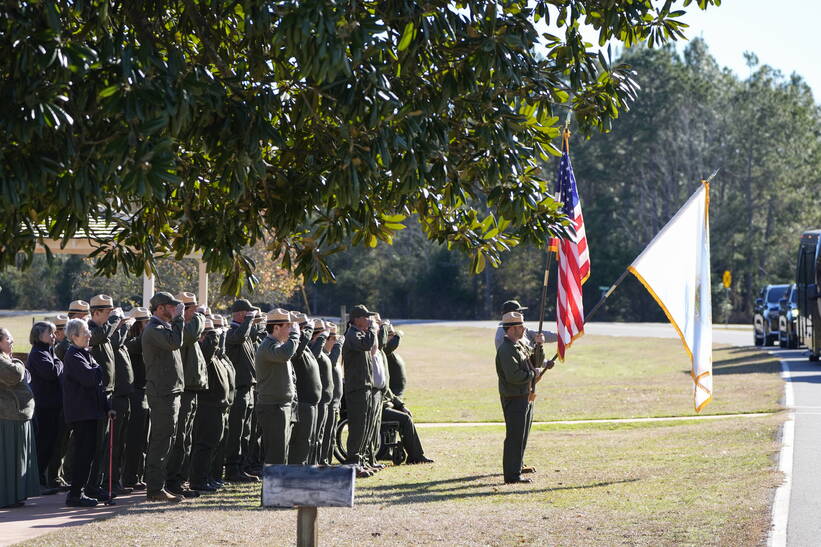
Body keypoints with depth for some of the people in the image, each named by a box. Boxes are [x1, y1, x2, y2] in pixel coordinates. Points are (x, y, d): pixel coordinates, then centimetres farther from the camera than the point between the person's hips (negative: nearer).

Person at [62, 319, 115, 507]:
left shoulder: (86, 354, 19)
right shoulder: (73, 356, -13)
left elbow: (97, 384, 22)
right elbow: (91, 379, -25)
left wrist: (107, 407, 17)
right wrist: (99, 369, -4)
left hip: (90, 411, 10)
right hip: (81, 412, -10)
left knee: (88, 451, 14)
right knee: (83, 452, -10)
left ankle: (85, 489, 22)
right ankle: (75, 494, -8)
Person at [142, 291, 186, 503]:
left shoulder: (163, 327, 19)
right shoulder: (154, 329, -13)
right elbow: (175, 342, -28)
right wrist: (178, 318, -19)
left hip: (168, 392, 11)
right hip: (163, 393, -11)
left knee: (159, 442, 14)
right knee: (161, 441, -9)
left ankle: (154, 487, 20)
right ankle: (155, 489, -7)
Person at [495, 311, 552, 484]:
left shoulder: (522, 344, 12)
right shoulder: (506, 349, -18)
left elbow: (537, 362, 17)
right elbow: (513, 376, -26)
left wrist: (538, 345, 1)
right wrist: (533, 373, -13)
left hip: (526, 397, 10)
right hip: (514, 399, -10)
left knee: (522, 436, 18)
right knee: (515, 437, -7)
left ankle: (517, 466, 29)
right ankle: (512, 475, -5)